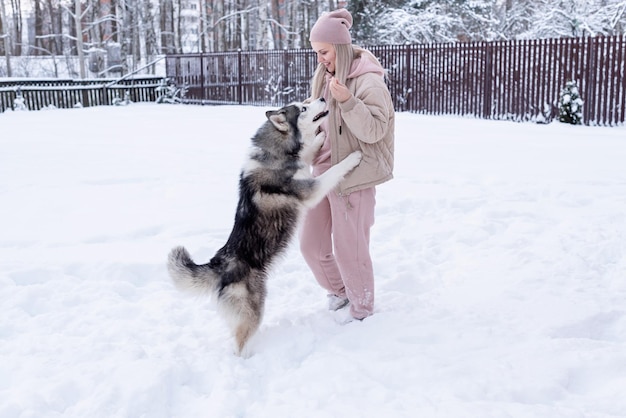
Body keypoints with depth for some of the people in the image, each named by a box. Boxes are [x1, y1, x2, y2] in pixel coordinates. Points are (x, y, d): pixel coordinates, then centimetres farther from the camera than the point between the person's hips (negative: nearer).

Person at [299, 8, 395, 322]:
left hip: (354, 176, -7)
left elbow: (374, 131, -18)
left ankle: (362, 310, 24)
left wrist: (348, 101, -29)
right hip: (323, 172, 7)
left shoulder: (368, 81, -13)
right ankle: (339, 291, 37)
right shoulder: (326, 78, 9)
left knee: (349, 248, 2)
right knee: (311, 244, 12)